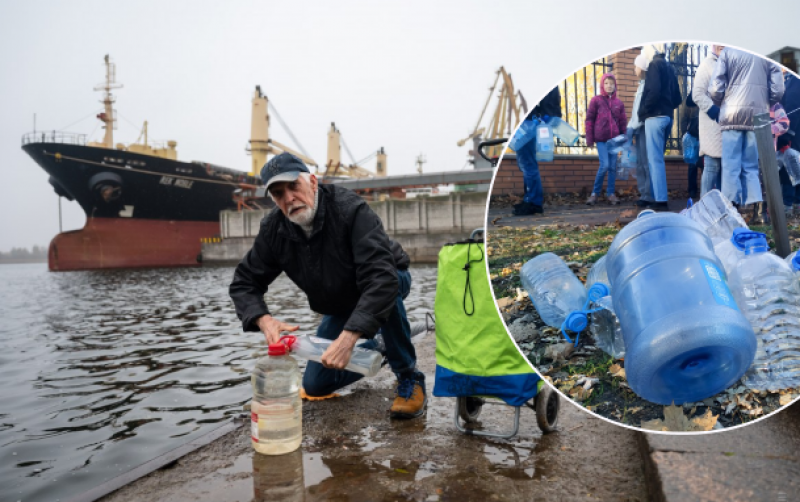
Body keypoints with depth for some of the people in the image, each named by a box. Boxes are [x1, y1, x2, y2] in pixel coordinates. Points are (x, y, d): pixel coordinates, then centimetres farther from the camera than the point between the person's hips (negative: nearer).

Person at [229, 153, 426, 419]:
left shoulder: (350, 209, -35)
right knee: (315, 385, 2)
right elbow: (244, 283, -11)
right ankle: (377, 347, 25)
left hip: (388, 280, -5)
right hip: (339, 306, 5)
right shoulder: (273, 230, -17)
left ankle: (409, 378, -20)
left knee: (384, 292, -42)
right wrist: (264, 320, -32)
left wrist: (348, 337, -55)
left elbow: (381, 277, -46)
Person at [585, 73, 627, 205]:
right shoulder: (596, 100, 2)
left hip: (614, 139, 4)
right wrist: (589, 139, -4)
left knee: (613, 167, 3)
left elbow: (623, 122, 14)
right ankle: (595, 193, 0)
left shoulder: (619, 103, 12)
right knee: (605, 165, -13)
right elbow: (589, 120, 1)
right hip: (601, 139, -4)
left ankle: (610, 193, 11)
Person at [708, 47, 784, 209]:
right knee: (751, 167, 10)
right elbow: (777, 91, 4)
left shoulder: (728, 51, 3)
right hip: (758, 117, 2)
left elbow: (715, 89, -3)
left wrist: (722, 105, 16)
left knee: (731, 167, -1)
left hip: (732, 115, -2)